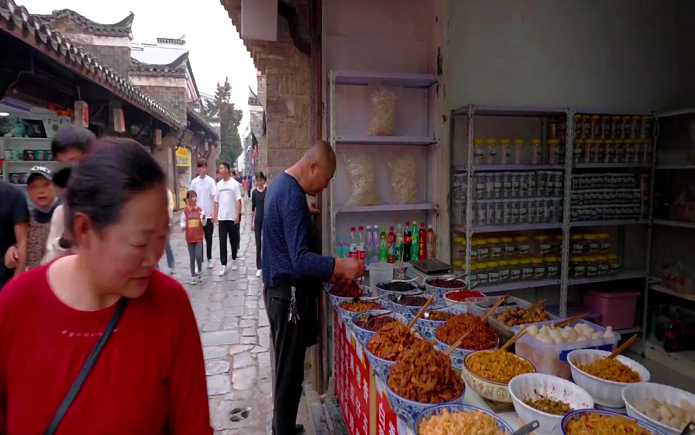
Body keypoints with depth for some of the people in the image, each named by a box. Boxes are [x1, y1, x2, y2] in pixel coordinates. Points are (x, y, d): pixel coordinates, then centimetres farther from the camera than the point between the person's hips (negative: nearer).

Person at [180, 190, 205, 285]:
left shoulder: (200, 210, -4)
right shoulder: (185, 211, -2)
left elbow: (204, 224, -1)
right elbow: (183, 222, 4)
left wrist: (203, 218, -21)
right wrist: (183, 227, -17)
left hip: (199, 237, -1)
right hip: (189, 238, 1)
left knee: (198, 256, -10)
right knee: (192, 258, 6)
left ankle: (200, 272, 15)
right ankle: (193, 276, 17)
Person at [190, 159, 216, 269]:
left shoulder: (211, 181, -4)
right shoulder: (194, 182, 3)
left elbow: (213, 197, -8)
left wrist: (214, 212, -15)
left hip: (208, 214, -2)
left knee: (208, 238, 8)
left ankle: (209, 258, 22)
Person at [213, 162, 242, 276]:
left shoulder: (234, 183, -6)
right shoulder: (219, 184, 6)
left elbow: (238, 200, -8)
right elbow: (216, 201, 10)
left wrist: (237, 215, -15)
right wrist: (215, 215, 5)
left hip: (232, 217, -3)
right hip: (222, 218, 3)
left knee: (233, 240, 10)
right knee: (222, 242, 0)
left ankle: (234, 260, 29)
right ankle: (223, 266, 2)